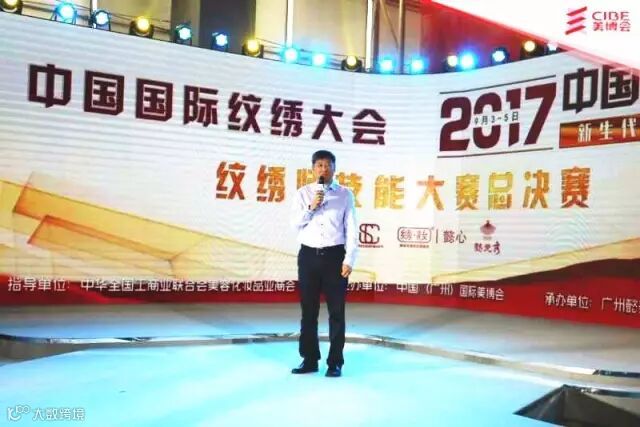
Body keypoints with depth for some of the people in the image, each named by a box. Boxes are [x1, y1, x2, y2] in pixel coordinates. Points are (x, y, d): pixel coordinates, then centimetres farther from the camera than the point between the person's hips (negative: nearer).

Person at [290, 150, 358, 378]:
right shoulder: (303, 193, 7)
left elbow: (351, 229, -1)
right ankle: (309, 359, 19)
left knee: (336, 311, 3)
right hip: (309, 255, 2)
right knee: (308, 310, 7)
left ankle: (335, 362, 14)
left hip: (335, 256, -2)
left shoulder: (345, 194, 2)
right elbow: (295, 223, 0)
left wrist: (349, 260, -8)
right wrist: (310, 207, -15)